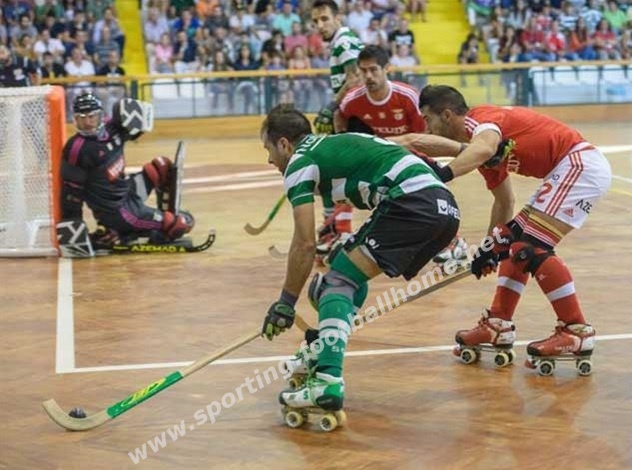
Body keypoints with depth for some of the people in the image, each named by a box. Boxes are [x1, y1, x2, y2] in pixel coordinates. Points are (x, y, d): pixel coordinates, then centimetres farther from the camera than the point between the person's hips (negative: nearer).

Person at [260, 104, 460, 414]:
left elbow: (306, 243, -2)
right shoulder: (339, 143, 29)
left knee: (339, 282, -6)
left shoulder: (299, 163, 5)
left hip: (411, 202, -9)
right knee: (352, 280, 22)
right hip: (446, 205, 9)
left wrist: (286, 303, 5)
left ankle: (327, 382, -21)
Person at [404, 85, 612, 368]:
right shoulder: (482, 142, 15)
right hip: (570, 168, 10)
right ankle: (499, 324, 19)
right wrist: (490, 248, 29)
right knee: (515, 242, 13)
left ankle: (577, 333, -8)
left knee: (531, 247, -13)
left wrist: (441, 176, -51)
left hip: (581, 164, -10)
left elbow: (485, 148, -40)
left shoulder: (479, 119, -13)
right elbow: (504, 201, 25)